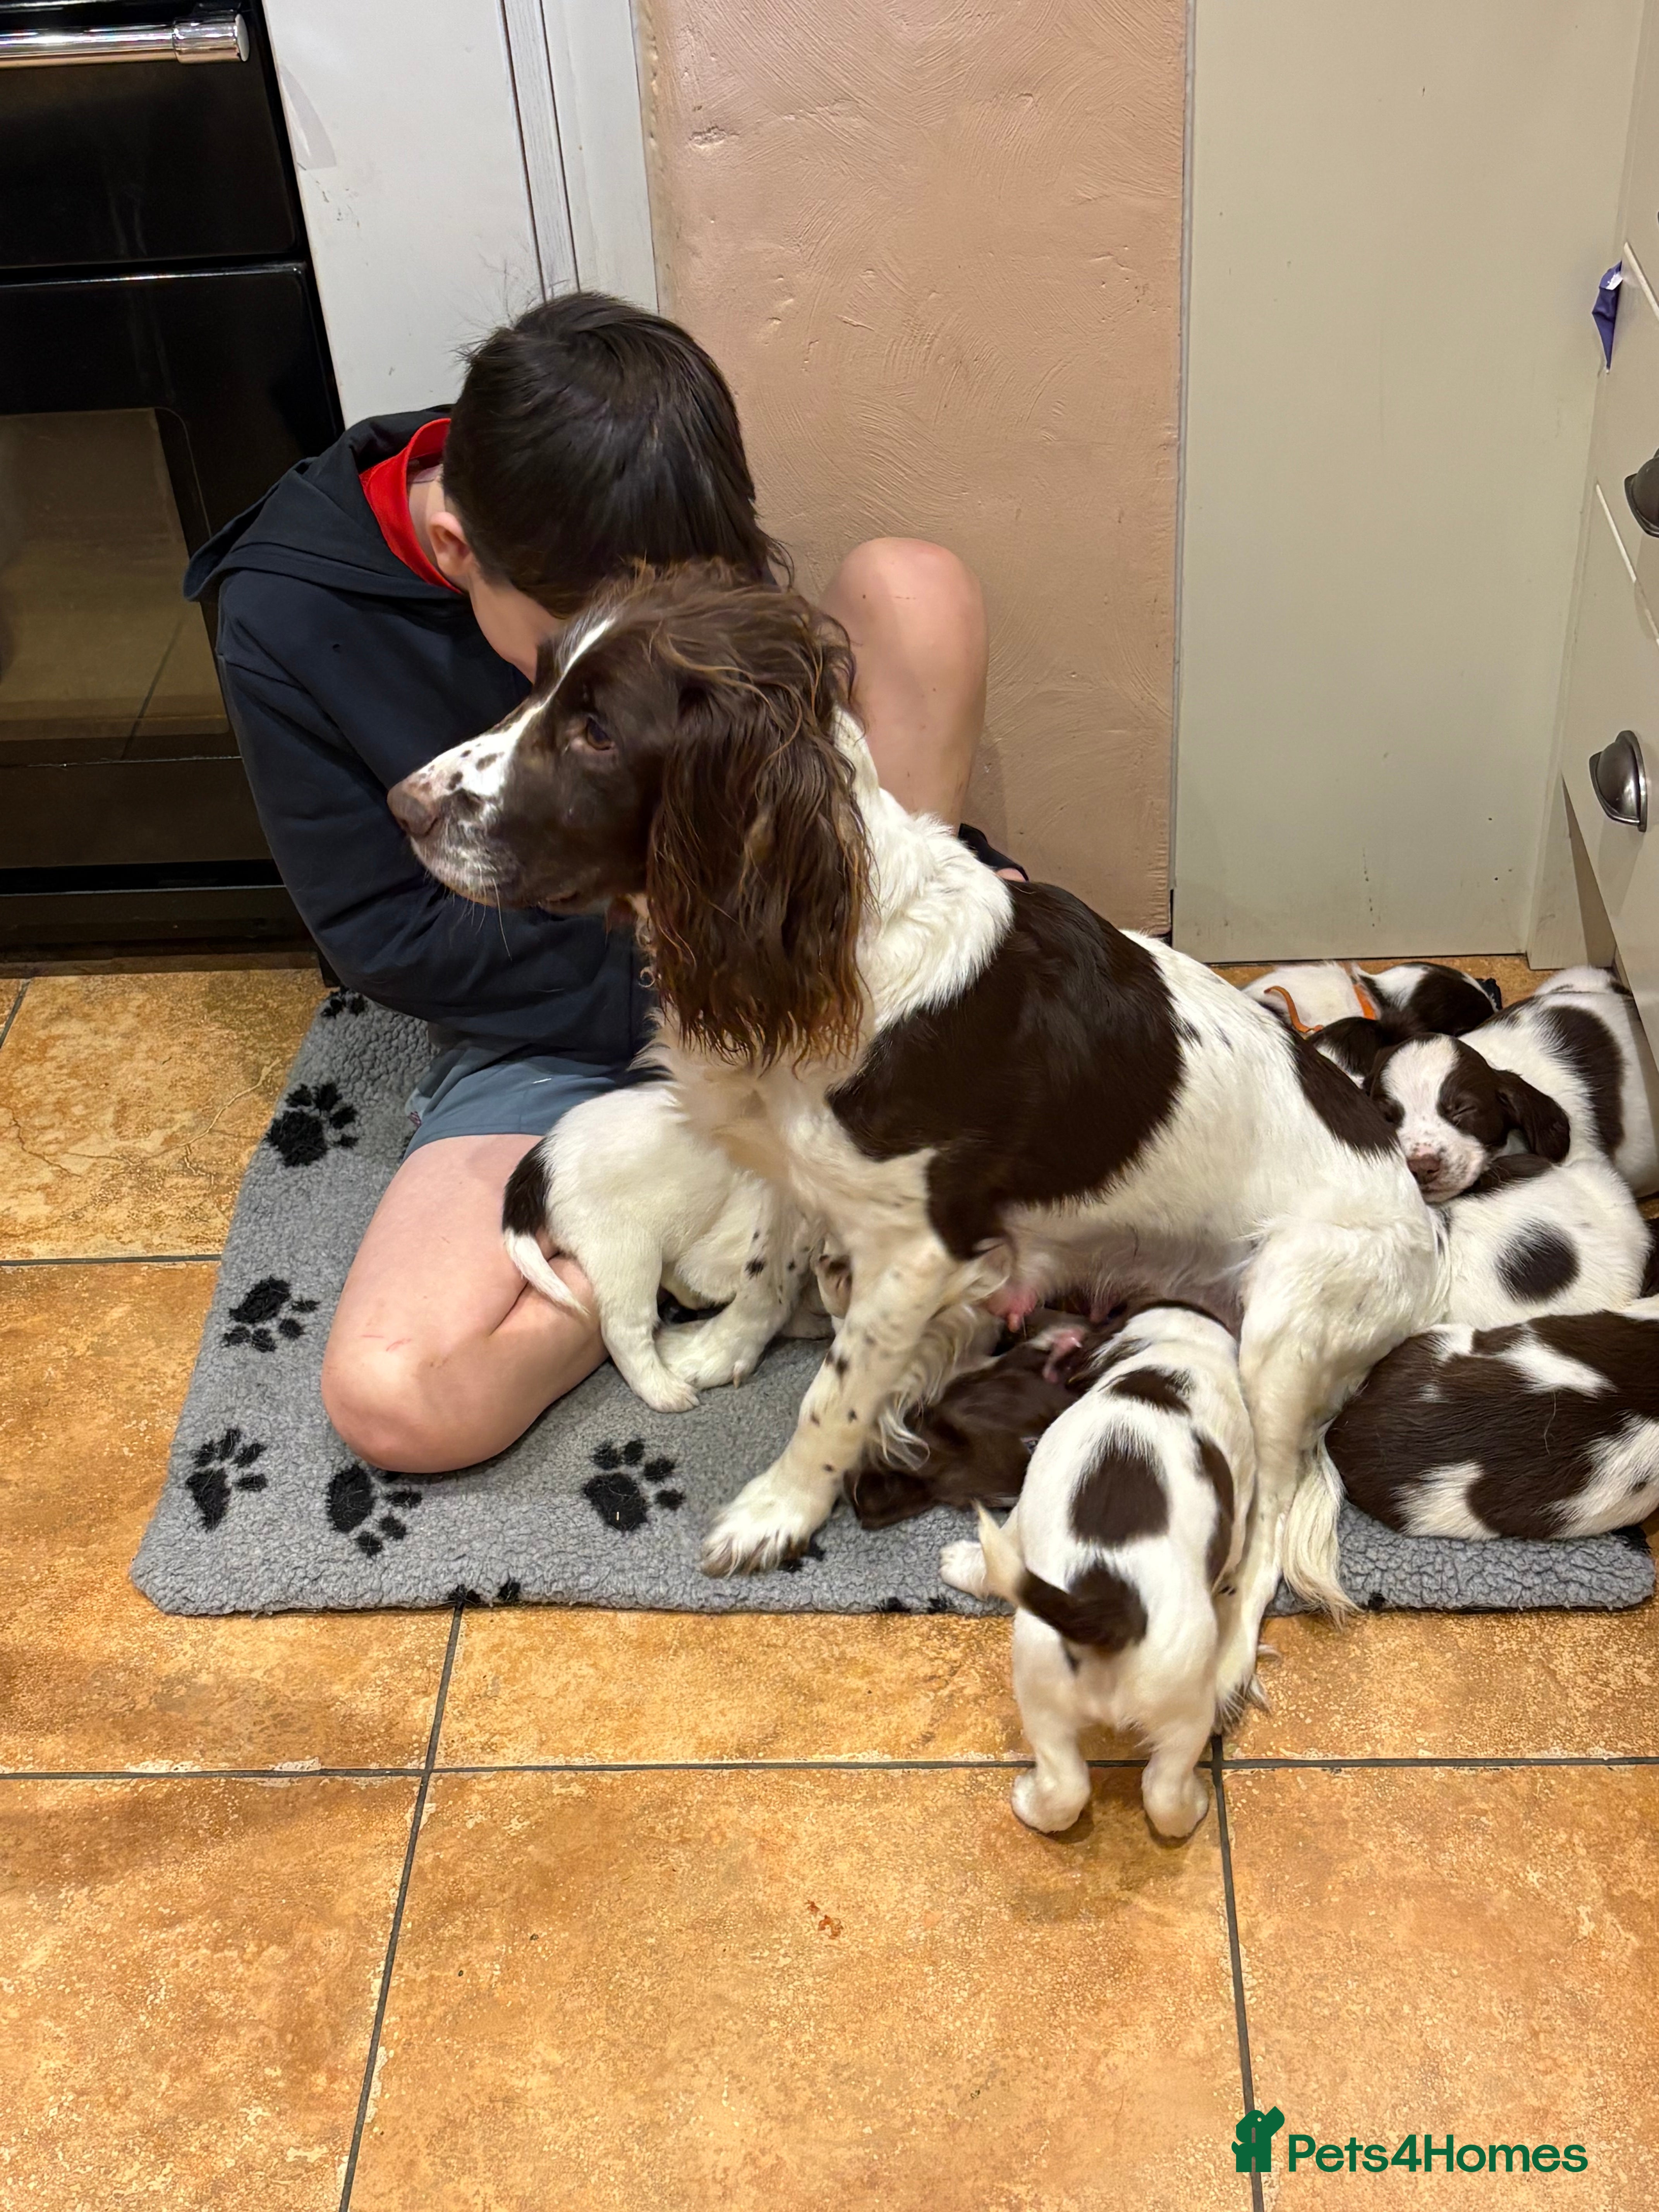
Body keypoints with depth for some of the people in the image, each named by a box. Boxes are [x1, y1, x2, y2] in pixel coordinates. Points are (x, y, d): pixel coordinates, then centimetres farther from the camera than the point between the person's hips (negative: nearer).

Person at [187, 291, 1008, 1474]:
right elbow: (389, 939, -12)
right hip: (548, 1033, -3)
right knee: (391, 1399, -29)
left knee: (914, 587, -19)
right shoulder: (290, 627, -16)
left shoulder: (662, 558, -8)